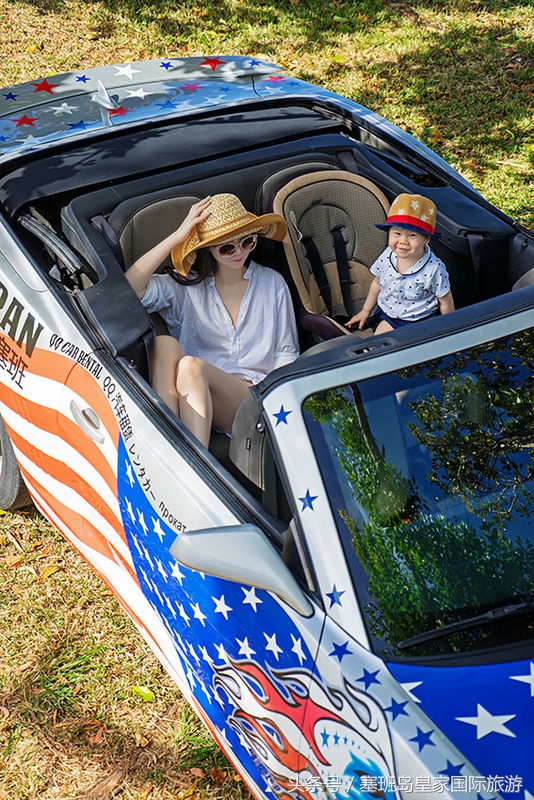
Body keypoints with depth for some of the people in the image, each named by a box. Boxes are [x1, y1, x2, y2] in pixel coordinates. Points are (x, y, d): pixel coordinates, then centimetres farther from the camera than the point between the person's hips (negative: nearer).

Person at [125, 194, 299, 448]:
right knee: (165, 344, -29)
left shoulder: (272, 283, 16)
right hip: (194, 397, 1)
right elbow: (128, 288, -7)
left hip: (255, 399, -1)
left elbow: (286, 352, 16)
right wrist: (176, 237, -6)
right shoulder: (185, 286, 10)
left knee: (191, 365, -31)